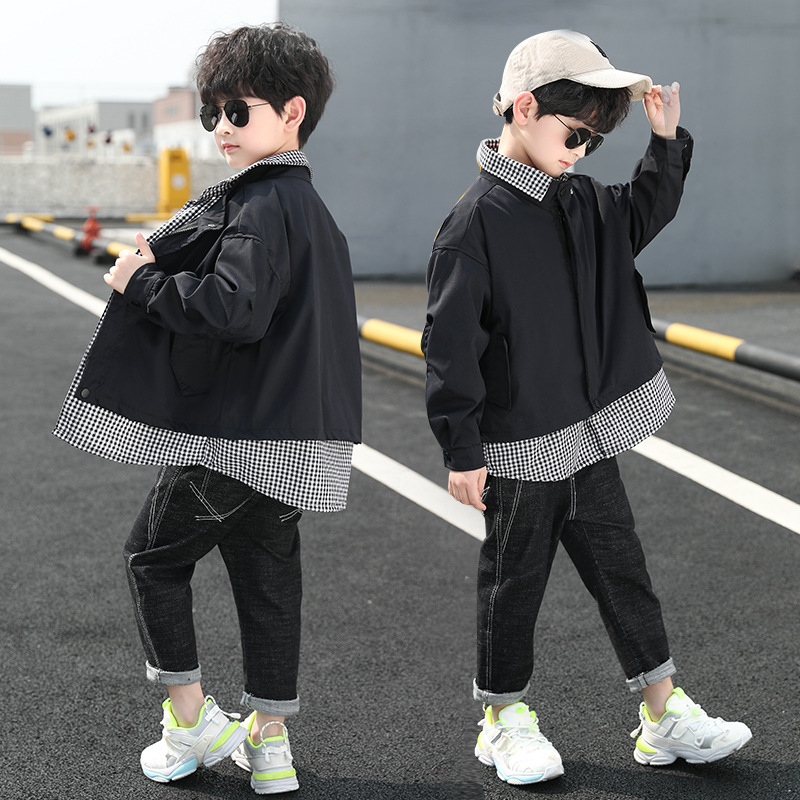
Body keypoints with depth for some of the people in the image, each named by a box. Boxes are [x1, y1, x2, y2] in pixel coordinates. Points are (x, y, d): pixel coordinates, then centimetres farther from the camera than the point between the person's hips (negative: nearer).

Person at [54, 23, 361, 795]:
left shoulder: (263, 205, -17)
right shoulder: (308, 205, 14)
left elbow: (235, 308, -30)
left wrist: (141, 283, -16)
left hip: (235, 435, -9)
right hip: (284, 439, 9)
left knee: (153, 555, 10)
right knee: (267, 577, 13)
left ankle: (193, 720, 14)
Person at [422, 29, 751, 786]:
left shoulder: (578, 201, 6)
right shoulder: (477, 220, -17)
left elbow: (639, 218, 25)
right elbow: (451, 343, -18)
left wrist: (666, 141, 10)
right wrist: (462, 451, -17)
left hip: (589, 435, 7)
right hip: (521, 447, -7)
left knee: (620, 568, 12)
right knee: (514, 580, 8)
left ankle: (664, 714, 22)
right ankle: (504, 719, 25)